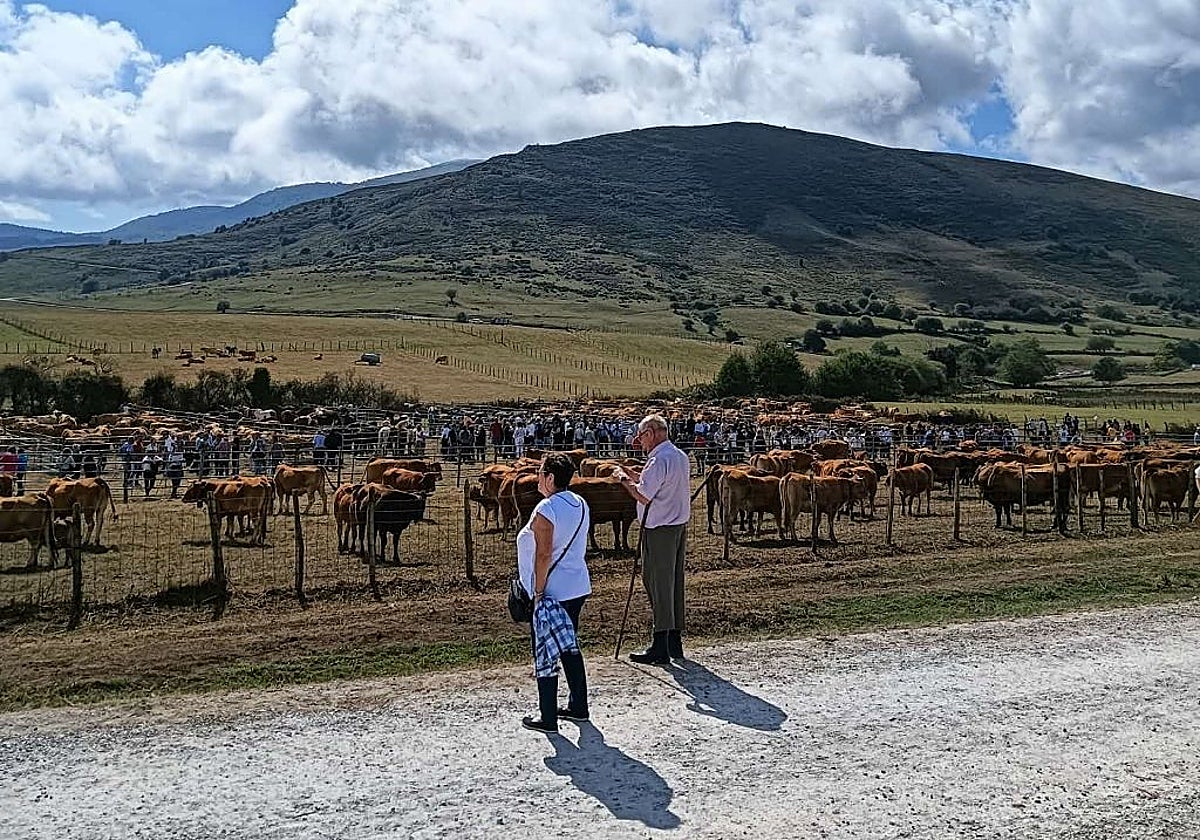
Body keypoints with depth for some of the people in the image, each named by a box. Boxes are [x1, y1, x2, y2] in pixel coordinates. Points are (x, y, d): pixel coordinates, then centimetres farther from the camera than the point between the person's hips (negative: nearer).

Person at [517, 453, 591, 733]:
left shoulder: (545, 510, -18)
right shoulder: (581, 505, 8)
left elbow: (544, 555, -22)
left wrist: (538, 592, -16)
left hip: (552, 592, -8)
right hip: (578, 588, 9)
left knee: (545, 655, 2)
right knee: (569, 647, 20)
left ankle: (547, 718, 8)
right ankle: (578, 707, 30)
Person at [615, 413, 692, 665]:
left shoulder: (659, 460, -17)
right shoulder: (680, 456, 13)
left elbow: (644, 495, -20)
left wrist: (624, 480, -5)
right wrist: (632, 474, 20)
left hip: (659, 529, -9)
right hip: (680, 525, 9)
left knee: (658, 584, -4)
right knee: (675, 582, 14)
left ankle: (660, 648, 0)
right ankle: (674, 642, 21)